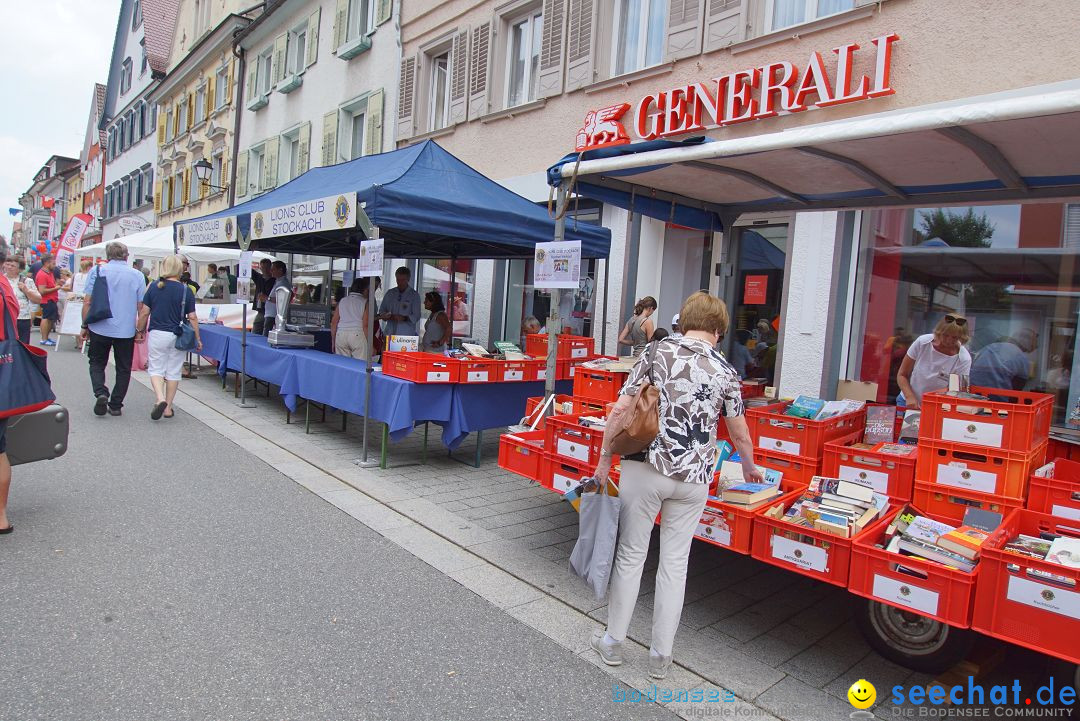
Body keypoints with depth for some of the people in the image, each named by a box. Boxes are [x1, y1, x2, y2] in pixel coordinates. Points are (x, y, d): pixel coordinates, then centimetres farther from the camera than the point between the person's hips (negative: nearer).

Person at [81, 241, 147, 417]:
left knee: (97, 364, 16)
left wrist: (85, 326, 5)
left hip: (100, 328, 0)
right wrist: (141, 330, 7)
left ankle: (100, 393, -6)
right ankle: (115, 405, 11)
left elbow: (87, 301, -3)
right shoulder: (137, 276, -1)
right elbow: (141, 307, 0)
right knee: (123, 369, 11)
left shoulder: (97, 271, -2)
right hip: (126, 330, 0)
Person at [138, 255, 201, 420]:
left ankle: (160, 399, -13)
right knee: (173, 372, 9)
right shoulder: (186, 290, -4)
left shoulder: (154, 287, -2)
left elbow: (144, 312, 1)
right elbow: (192, 317, -4)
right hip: (178, 336, 0)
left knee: (156, 369, 10)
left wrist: (140, 329, 16)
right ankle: (168, 408, 14)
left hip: (157, 334, 0)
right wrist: (198, 339, 3)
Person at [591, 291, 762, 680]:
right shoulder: (725, 371, 3)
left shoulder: (657, 350, -3)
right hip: (693, 478, 2)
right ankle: (660, 655, 24)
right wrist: (750, 468, 33)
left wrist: (604, 459, 0)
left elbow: (622, 408, -8)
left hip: (644, 468, -1)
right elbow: (740, 435, 13)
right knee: (675, 563, 13)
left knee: (630, 555, 12)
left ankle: (613, 642, 26)